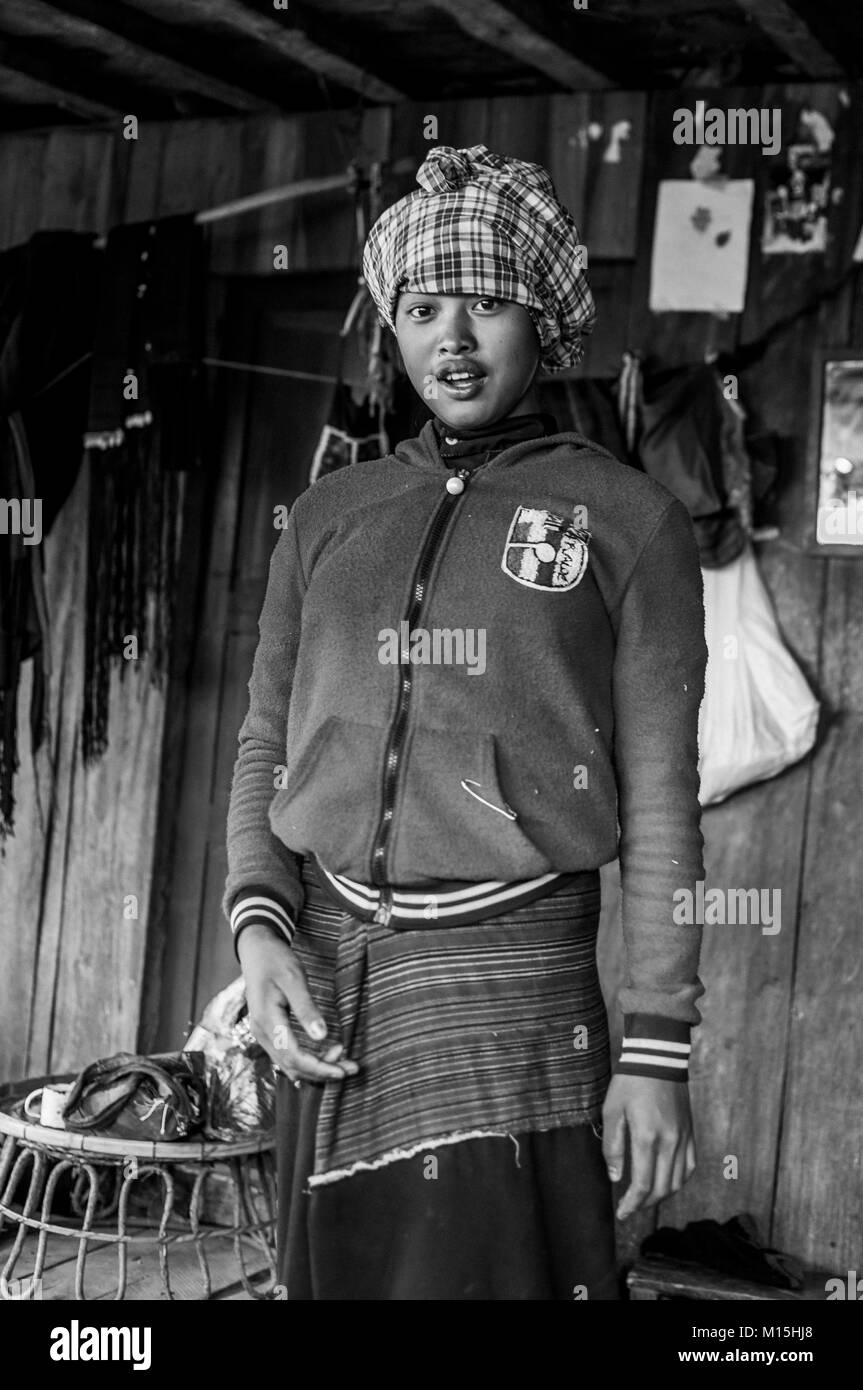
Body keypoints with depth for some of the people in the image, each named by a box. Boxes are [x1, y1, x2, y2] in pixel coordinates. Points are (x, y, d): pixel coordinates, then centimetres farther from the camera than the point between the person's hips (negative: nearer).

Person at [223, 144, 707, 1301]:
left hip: (512, 967, -4)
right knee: (335, 1275, 9)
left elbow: (659, 798, -1)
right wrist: (259, 928, -3)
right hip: (326, 974, 4)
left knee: (491, 1270, -5)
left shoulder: (627, 520, 2)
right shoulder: (330, 518, 13)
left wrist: (658, 1051, -5)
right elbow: (265, 746, 15)